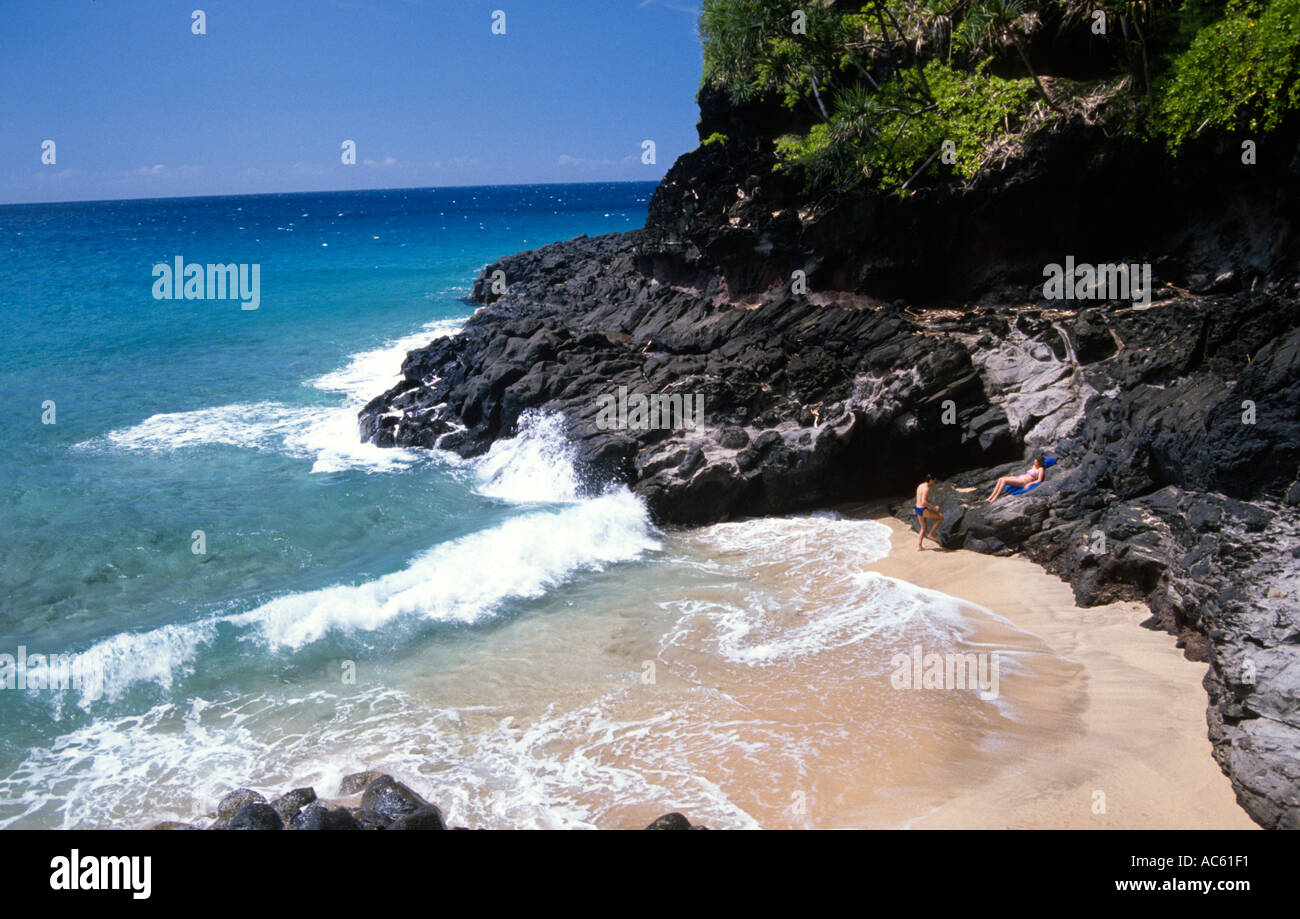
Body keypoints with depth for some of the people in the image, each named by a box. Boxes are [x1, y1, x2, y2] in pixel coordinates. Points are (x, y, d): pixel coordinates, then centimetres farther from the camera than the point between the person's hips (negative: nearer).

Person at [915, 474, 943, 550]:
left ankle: (919, 546, 22)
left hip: (918, 508, 9)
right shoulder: (926, 489, -20)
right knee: (941, 517, 3)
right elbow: (924, 502, -28)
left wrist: (932, 504, 24)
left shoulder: (920, 486, 10)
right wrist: (934, 507, -18)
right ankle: (931, 534, 8)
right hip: (923, 510, -9)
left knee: (924, 528, 22)